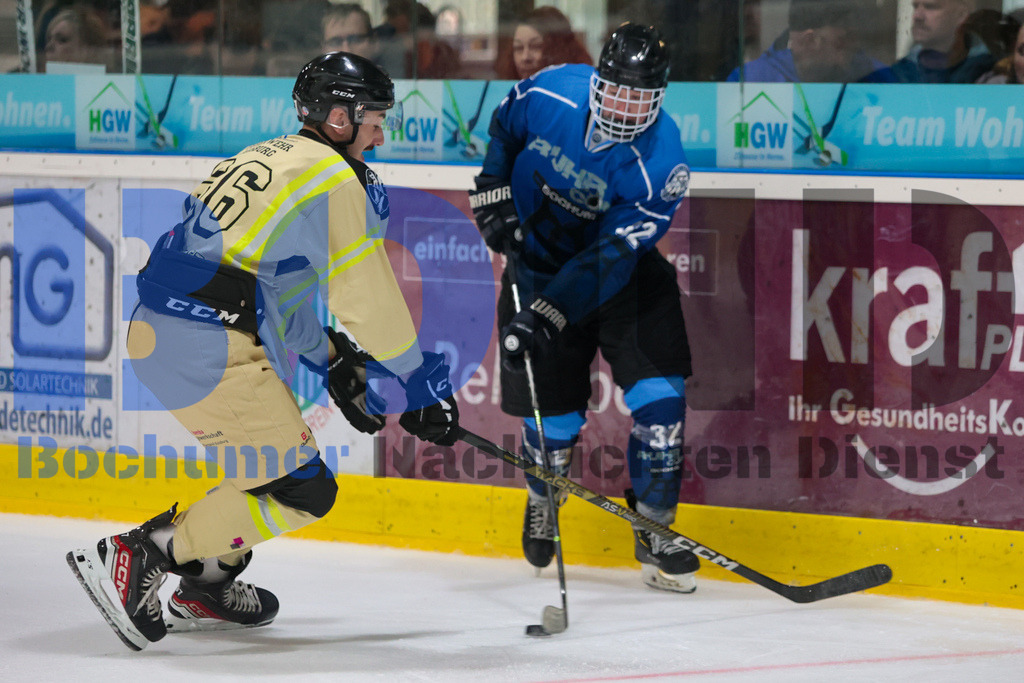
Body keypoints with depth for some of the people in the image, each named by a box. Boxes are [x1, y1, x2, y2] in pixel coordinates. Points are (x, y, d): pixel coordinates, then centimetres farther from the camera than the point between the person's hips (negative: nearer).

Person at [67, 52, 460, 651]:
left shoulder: (270, 159, 24)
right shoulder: (339, 179, -5)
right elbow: (368, 300, -7)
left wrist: (333, 363, 29)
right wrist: (424, 384, 2)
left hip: (157, 332, 10)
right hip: (211, 350, -10)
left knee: (269, 459, 26)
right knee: (301, 490, -5)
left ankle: (206, 590, 28)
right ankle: (140, 558, -9)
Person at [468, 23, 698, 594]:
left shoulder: (660, 163, -27)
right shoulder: (550, 94, -20)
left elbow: (608, 259, -31)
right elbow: (504, 127, 6)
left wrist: (547, 315, -37)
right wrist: (494, 193, -4)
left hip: (623, 273, -1)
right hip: (537, 263, 1)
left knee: (659, 392, -15)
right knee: (551, 410, 0)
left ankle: (655, 533, -1)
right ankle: (542, 506, 33)